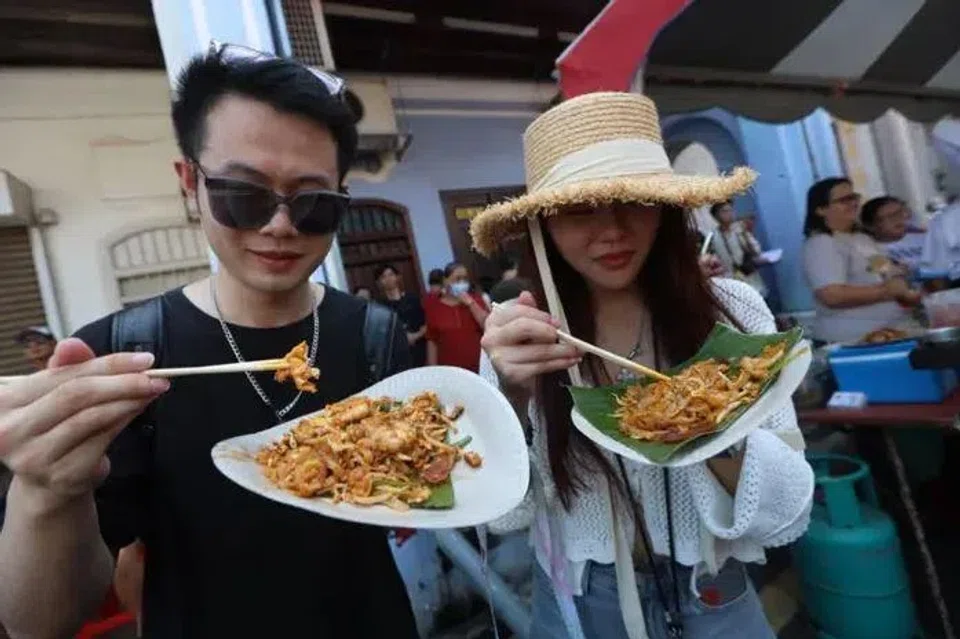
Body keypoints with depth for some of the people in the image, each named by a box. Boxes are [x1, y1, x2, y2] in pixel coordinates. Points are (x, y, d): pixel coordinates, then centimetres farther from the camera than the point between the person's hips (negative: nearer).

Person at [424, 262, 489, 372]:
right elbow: (432, 341, 4)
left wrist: (471, 303, -11)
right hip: (449, 368, -1)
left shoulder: (475, 299, 6)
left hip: (478, 367, 1)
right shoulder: (434, 306, 4)